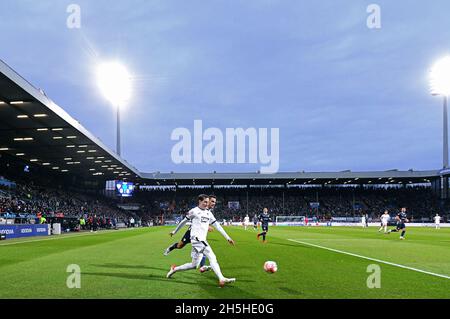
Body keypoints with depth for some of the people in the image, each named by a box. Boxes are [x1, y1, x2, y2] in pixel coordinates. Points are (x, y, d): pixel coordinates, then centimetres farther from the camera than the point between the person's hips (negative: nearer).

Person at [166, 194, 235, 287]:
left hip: (202, 240, 8)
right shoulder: (194, 211, -1)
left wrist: (228, 238, 9)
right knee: (212, 258, -21)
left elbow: (217, 226, 15)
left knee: (194, 265, 7)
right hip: (197, 239, -7)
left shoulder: (208, 213, 17)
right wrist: (175, 231, 20)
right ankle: (222, 279, -30)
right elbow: (184, 221, 10)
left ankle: (175, 269, 24)